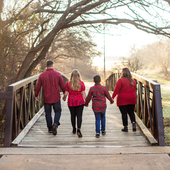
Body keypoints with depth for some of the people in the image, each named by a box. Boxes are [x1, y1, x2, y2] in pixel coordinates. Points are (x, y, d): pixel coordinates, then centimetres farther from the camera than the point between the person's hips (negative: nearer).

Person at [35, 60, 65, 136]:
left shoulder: (42, 75, -4)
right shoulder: (58, 74, -6)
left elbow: (37, 87, 1)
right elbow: (63, 86, -3)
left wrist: (36, 95, 17)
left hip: (46, 98, 1)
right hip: (56, 98, -1)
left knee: (48, 113, 14)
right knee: (58, 111, 14)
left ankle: (50, 128, 20)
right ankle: (55, 124, -9)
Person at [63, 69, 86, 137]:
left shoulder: (68, 83, -5)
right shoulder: (81, 83, -5)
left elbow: (66, 93, -3)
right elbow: (83, 93, -4)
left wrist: (64, 98, 18)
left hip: (71, 101, 1)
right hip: (80, 101, -1)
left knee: (73, 115, 15)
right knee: (79, 116, 3)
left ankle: (74, 130, 26)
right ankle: (78, 129, -13)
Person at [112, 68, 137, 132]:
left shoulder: (121, 80, -11)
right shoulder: (133, 81, 7)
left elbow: (116, 90, -13)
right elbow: (134, 90, 15)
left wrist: (112, 97, -9)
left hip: (122, 100, -5)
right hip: (132, 99, 5)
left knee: (124, 113, 3)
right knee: (131, 112, 15)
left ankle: (125, 127, 9)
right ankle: (133, 123, -5)